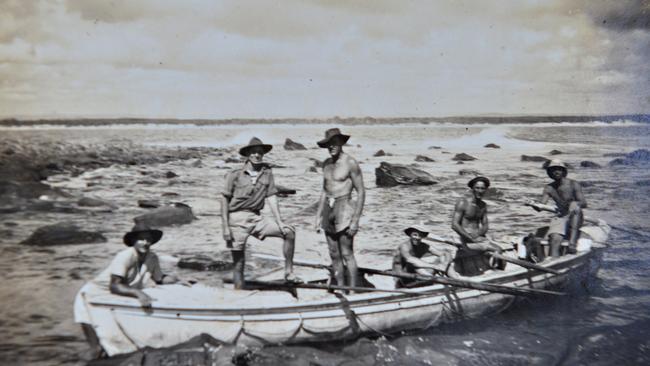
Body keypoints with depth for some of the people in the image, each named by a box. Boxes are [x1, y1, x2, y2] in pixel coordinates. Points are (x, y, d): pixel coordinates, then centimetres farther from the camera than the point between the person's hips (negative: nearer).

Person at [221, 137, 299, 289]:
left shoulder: (267, 172, 2)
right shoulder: (235, 175, -8)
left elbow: (271, 197, 4)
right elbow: (224, 199, -4)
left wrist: (279, 221, -3)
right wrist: (225, 227, -10)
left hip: (256, 217, 4)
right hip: (237, 219, -4)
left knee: (289, 232, -6)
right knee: (239, 262, -2)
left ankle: (288, 272, 2)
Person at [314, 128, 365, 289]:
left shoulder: (350, 163, -10)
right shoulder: (326, 164, 12)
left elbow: (361, 192, -11)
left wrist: (356, 220, -16)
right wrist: (318, 216, 15)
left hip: (344, 209, -7)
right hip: (328, 210, 7)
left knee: (347, 254, -7)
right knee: (334, 254, 9)